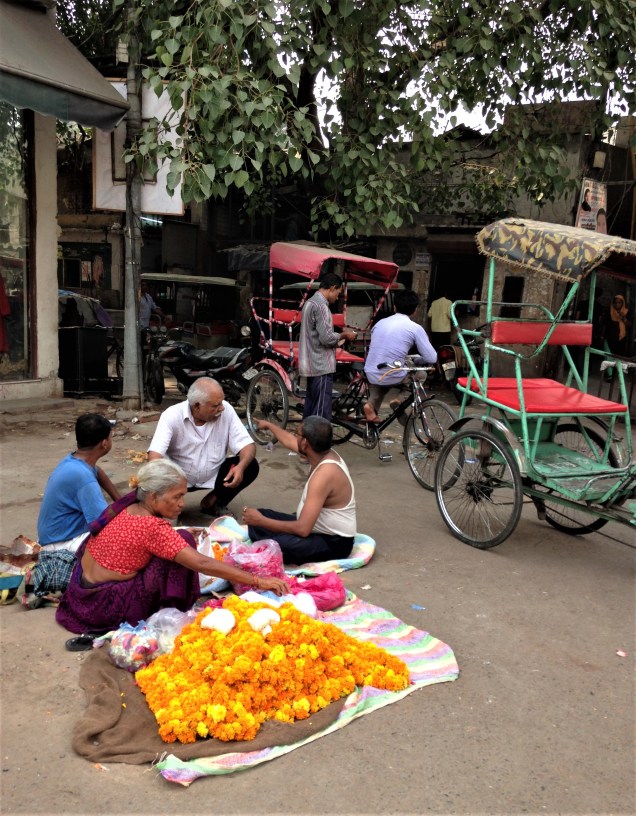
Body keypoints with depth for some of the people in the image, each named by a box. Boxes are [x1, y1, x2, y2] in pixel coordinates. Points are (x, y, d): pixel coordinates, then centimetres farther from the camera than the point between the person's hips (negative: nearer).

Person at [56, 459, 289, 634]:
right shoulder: (152, 527, -25)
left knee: (178, 542, 15)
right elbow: (202, 563, -28)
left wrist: (178, 537, 5)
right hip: (103, 605, -8)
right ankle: (174, 611, 0)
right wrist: (258, 581, -28)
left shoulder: (129, 505, -2)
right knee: (183, 541, -15)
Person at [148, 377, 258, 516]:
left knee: (250, 467, -20)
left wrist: (241, 466, -38)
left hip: (214, 475, 3)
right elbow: (155, 453, -32)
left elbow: (247, 444, -16)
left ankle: (212, 502, 3)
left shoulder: (226, 410, -16)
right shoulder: (172, 415, -22)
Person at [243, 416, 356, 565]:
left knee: (279, 544, -36)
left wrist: (260, 521, -23)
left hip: (334, 542, -9)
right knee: (257, 517, 7)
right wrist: (268, 425, 36)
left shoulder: (324, 474, -31)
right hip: (320, 529, 9)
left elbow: (303, 529, -33)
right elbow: (289, 441, 21)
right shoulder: (322, 453, -3)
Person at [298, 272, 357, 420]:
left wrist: (338, 338, 17)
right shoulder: (321, 306, -16)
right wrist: (345, 335, -5)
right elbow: (327, 338, -22)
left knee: (311, 408, 15)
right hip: (321, 366, -10)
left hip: (311, 365, 10)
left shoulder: (310, 303, 15)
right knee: (321, 413, -7)